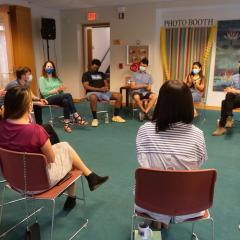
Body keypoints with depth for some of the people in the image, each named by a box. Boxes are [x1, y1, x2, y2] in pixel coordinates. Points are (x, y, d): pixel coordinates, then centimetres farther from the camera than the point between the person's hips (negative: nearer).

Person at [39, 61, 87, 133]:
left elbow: (61, 91, 16)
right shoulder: (42, 79, 9)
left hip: (59, 98, 5)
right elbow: (43, 92, -6)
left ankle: (66, 123, -35)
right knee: (68, 95, -30)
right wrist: (56, 90, -12)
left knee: (66, 101, -33)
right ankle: (76, 117, -28)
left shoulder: (56, 78, 25)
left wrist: (61, 89, -8)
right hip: (49, 99, -5)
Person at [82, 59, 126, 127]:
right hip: (92, 92, -5)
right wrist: (99, 89, -15)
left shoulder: (101, 74, 23)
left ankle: (116, 116, -7)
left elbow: (106, 84, 16)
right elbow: (86, 86, -7)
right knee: (93, 97, -43)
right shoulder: (86, 74, 7)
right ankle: (95, 119, -33)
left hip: (103, 92, 5)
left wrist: (106, 87, -12)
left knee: (119, 95, -12)